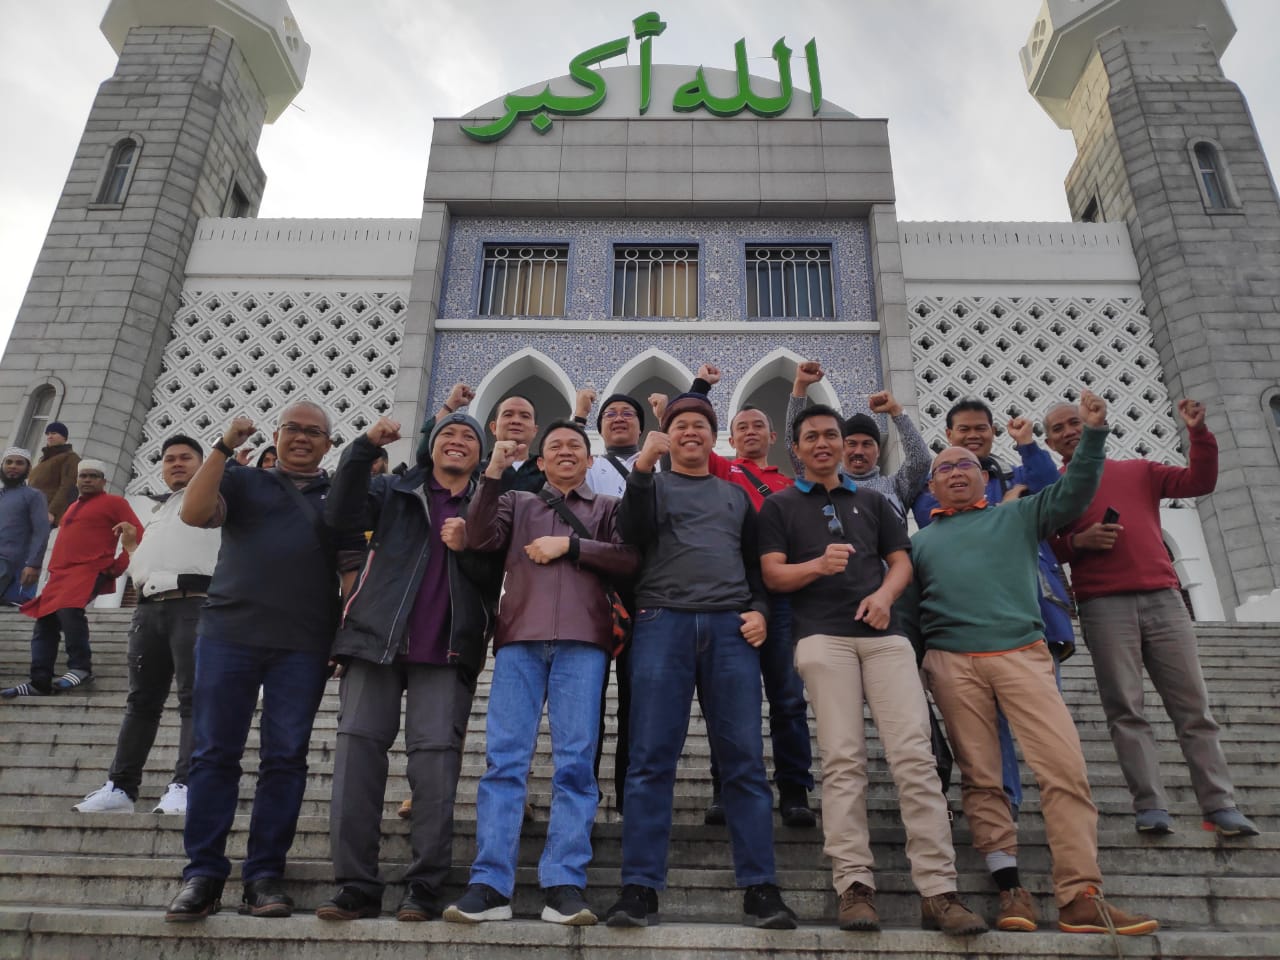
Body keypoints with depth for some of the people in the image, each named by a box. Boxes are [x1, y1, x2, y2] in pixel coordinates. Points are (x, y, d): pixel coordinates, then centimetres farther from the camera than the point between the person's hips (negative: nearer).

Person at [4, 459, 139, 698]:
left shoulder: (114, 502, 3)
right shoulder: (73, 507, 27)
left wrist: (118, 565, -11)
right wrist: (54, 569, 19)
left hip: (91, 570, -8)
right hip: (61, 574, 9)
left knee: (68, 609, -30)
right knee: (45, 622, 2)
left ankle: (81, 668, -20)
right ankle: (40, 682, 6)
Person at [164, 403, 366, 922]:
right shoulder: (242, 481, 15)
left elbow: (353, 571, 10)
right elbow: (193, 513, -2)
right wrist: (224, 447, -8)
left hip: (303, 646, 0)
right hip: (228, 633, 0)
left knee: (285, 759, 1)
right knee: (214, 753, 0)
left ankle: (264, 875, 9)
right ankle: (203, 874, 8)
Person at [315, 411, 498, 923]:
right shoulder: (394, 490, 13)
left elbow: (499, 579, 7)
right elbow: (342, 516, -5)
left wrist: (467, 548, -12)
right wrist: (364, 447, -12)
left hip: (446, 651, -1)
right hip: (376, 640, 1)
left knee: (434, 758, -7)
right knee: (358, 747, -5)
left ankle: (424, 886, 1)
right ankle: (356, 883, 3)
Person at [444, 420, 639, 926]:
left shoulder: (607, 507, 19)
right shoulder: (518, 503, 23)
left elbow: (630, 559, 2)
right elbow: (478, 539, 5)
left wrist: (569, 546, -4)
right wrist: (492, 473, 0)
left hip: (582, 641, -1)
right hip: (520, 638, 1)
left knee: (574, 761, -5)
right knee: (503, 758, -5)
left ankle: (565, 885, -3)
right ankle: (489, 884, -3)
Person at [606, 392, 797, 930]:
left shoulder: (736, 495, 24)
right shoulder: (652, 484, 16)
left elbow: (757, 563, 22)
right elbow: (632, 534, -4)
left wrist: (759, 610, 4)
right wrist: (643, 465, -14)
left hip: (730, 626, 2)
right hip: (663, 622, -2)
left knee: (744, 760, -2)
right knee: (652, 759, -5)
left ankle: (760, 889, 2)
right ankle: (639, 888, -2)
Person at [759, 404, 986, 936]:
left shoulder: (873, 501, 24)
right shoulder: (780, 505, 14)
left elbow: (901, 561, 16)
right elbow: (773, 574, 4)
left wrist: (885, 593, -6)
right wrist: (819, 565, -16)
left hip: (885, 634, 3)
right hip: (823, 637, -2)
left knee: (915, 756, -7)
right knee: (843, 761, -8)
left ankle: (938, 890, -6)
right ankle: (854, 886, -6)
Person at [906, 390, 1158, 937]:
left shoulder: (1017, 517, 20)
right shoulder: (920, 542, 20)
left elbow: (1073, 493, 9)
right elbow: (906, 612, 17)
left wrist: (1093, 434, -3)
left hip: (1022, 655, 0)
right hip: (951, 662, 1)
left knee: (1065, 768, -10)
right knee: (980, 778, -1)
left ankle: (1080, 897, -6)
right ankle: (1010, 887, 5)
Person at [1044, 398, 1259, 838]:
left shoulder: (1139, 471, 19)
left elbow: (1200, 482, 10)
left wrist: (1199, 433, -1)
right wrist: (1078, 541, -12)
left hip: (1163, 598, 3)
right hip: (1103, 607, -2)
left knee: (1192, 705, 2)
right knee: (1125, 710, -5)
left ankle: (1220, 805, 6)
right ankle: (1151, 806, -3)